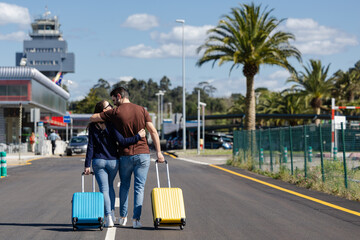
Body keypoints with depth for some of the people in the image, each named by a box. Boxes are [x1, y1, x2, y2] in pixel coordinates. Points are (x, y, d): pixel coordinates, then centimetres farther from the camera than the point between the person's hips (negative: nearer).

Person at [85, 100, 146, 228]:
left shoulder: (93, 126, -1)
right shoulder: (111, 124, -10)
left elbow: (90, 146, -3)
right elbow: (121, 141, -18)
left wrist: (87, 165, -1)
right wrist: (138, 136, -11)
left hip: (98, 161, 0)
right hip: (113, 161, 0)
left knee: (104, 188, 0)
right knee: (110, 186, 22)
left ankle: (109, 218, -12)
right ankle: (112, 212, 25)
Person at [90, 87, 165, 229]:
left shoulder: (116, 112, -6)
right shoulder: (141, 110, 2)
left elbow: (92, 118, -2)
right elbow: (153, 131, -3)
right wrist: (158, 152, -1)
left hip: (125, 155, -1)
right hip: (143, 154, 1)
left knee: (124, 186, 17)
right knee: (139, 187, 4)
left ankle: (123, 217, 22)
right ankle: (136, 219, -3)